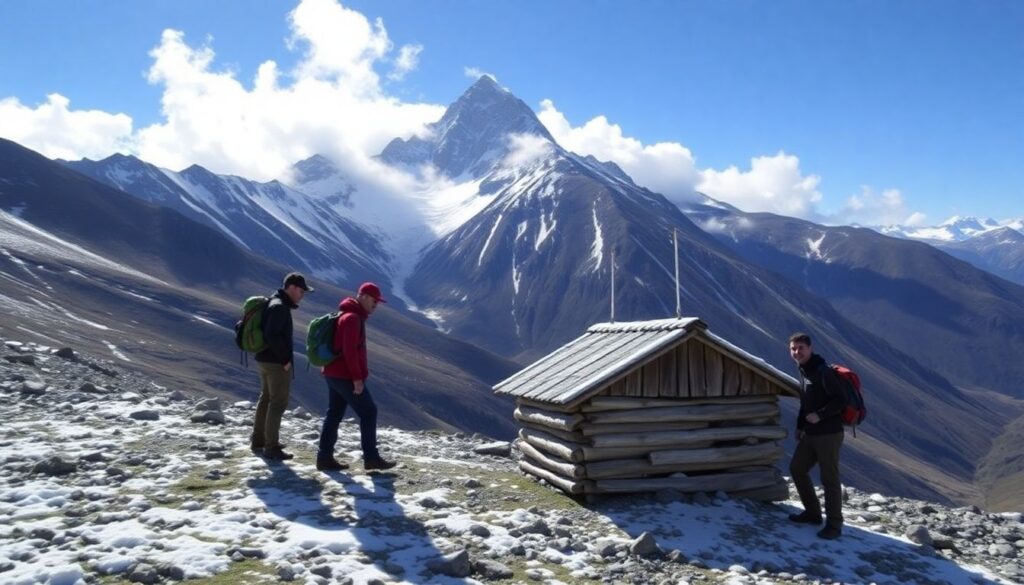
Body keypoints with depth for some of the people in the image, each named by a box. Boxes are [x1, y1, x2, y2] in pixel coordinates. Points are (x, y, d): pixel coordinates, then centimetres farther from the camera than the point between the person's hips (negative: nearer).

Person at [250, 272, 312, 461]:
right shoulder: (279, 307, -18)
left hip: (265, 359, 10)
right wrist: (285, 359, -20)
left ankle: (258, 441, 28)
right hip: (276, 362, -10)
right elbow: (272, 335, -28)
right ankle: (272, 448, -1)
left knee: (266, 399, 18)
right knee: (278, 403, -4)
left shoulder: (273, 303, 14)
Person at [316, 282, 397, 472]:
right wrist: (357, 378, -21)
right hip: (345, 376, -10)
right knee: (368, 412, -2)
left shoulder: (349, 316, 17)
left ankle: (325, 458, 12)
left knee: (334, 415, 10)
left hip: (334, 374, 10)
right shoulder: (353, 318, -16)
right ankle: (371, 458, 3)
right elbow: (349, 350, -23)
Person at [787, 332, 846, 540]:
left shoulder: (823, 372, -16)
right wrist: (800, 426, 18)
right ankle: (812, 513, 29)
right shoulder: (803, 371, 12)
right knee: (797, 469, 15)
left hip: (828, 434, -9)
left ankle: (834, 525, 9)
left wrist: (819, 415, -24)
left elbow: (840, 399, -22)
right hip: (810, 434, 9)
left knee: (829, 479, -2)